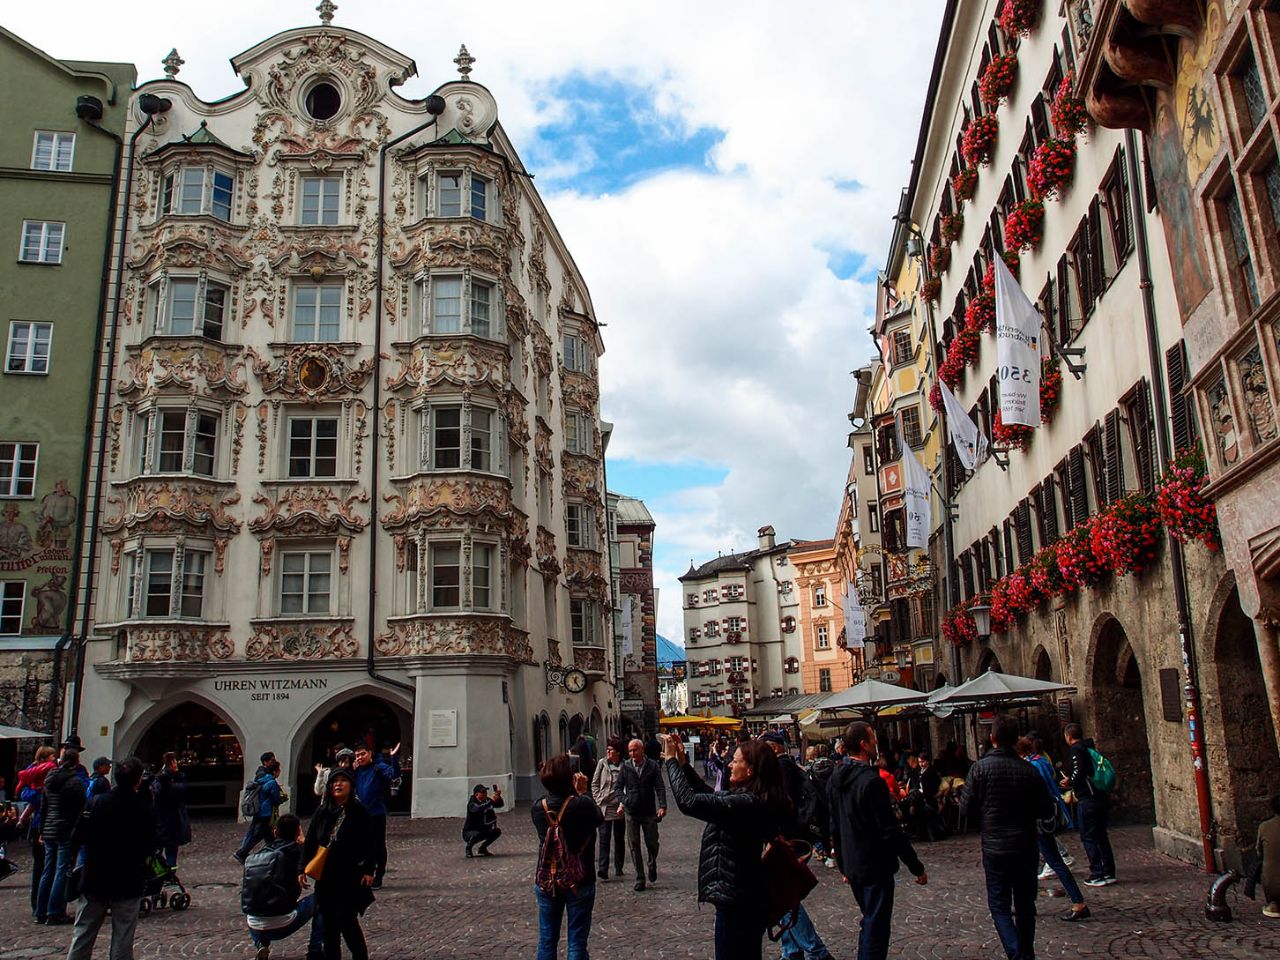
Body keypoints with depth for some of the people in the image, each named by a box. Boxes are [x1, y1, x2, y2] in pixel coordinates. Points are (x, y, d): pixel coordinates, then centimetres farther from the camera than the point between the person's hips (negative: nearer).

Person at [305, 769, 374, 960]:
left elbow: (369, 842, -6)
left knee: (346, 920, -6)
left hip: (350, 876, -4)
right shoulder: (322, 812, 5)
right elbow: (309, 841, 9)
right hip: (325, 876, 4)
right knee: (327, 922, 8)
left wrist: (368, 870, -11)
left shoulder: (358, 812, -5)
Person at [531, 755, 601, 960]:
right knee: (577, 943, 6)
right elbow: (599, 819, 0)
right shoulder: (583, 804, -19)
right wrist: (582, 793, 6)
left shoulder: (537, 808, -8)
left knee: (546, 942, 14)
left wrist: (577, 794, 6)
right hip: (579, 882, -3)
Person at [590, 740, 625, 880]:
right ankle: (602, 869, -10)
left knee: (619, 839, 11)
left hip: (619, 808, 0)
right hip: (604, 807, 0)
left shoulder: (624, 766, -5)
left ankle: (619, 868, 23)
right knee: (604, 839, -6)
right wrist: (598, 799, -2)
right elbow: (594, 783, 8)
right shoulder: (602, 764, 1)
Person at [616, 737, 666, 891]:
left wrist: (662, 806, -16)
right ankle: (639, 878, 13)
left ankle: (652, 866, 35)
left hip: (649, 812, -1)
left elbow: (660, 787, -4)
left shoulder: (652, 766, -3)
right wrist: (621, 802, -11)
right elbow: (619, 786, 5)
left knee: (652, 843, 5)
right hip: (631, 813, 1)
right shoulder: (625, 767, 0)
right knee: (634, 847, 3)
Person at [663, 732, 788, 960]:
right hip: (747, 899, 10)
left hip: (736, 903, -10)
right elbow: (710, 795, 16)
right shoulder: (753, 800, 4)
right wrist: (683, 763, 7)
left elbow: (688, 801, -28)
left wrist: (671, 761, -16)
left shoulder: (746, 803, -26)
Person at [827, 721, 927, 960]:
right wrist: (917, 867, -12)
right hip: (876, 867, -8)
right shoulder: (872, 781, -22)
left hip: (853, 867, 8)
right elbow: (890, 830, -21)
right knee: (876, 926, 2)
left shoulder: (835, 779, 4)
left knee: (869, 921, 22)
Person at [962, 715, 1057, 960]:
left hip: (994, 848, -2)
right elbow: (1046, 811, 0)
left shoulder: (979, 768, -11)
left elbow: (966, 808, -9)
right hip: (1027, 847, 2)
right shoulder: (1028, 770, -6)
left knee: (1000, 905, 5)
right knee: (1025, 905, 17)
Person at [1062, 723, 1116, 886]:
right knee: (1101, 836, 15)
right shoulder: (1089, 748, 17)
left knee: (1088, 837, -2)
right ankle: (1109, 873, 18)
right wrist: (1073, 783, 20)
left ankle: (1097, 875, -2)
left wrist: (1070, 782, -3)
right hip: (1102, 798, 9)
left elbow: (1078, 770, -22)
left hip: (1087, 800, -9)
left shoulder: (1075, 750, -9)